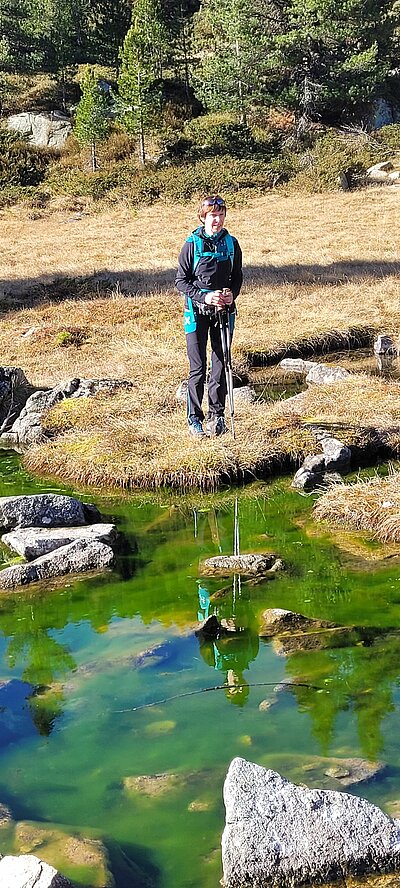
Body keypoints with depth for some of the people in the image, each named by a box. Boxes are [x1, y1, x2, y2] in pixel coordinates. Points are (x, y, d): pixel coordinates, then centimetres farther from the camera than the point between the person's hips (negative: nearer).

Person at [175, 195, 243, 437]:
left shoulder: (231, 244, 5)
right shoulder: (192, 245, -5)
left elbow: (237, 276, 14)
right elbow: (181, 281, -3)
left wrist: (232, 294, -8)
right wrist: (204, 297, -17)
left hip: (224, 311, 3)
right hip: (197, 311, -3)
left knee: (220, 364, 7)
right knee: (198, 367, -2)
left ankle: (217, 415, 18)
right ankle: (194, 419, 6)